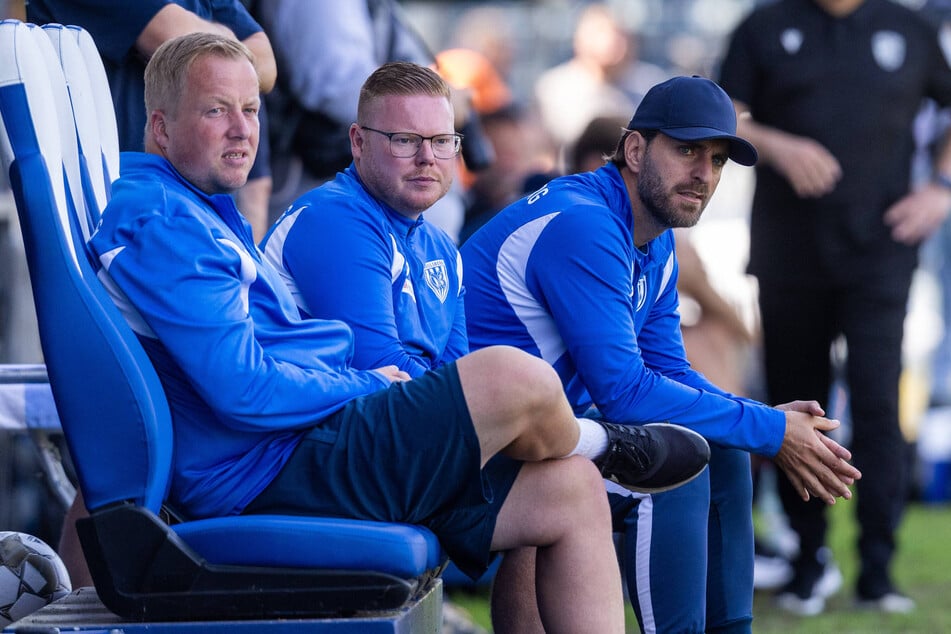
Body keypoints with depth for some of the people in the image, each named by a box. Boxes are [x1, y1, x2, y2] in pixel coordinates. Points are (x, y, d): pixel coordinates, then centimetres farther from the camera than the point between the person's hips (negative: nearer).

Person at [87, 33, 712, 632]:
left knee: (572, 491, 7)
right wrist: (367, 386, -7)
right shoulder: (161, 224, -14)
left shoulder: (202, 213, 22)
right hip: (265, 475, -11)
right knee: (515, 377, -21)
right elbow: (243, 392, -22)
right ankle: (597, 441, 15)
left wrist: (367, 383, 6)